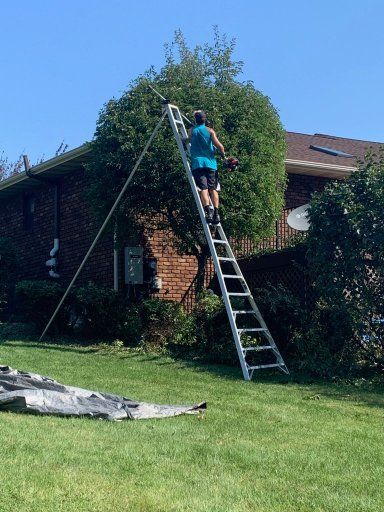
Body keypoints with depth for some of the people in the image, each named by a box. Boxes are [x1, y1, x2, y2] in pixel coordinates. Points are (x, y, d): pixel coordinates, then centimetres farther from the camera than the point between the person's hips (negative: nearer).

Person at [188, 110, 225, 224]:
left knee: (203, 188, -10)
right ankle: (216, 213, -5)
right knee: (213, 189, 5)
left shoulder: (191, 131, 8)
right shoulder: (210, 131, 3)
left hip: (197, 163, 0)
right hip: (210, 163, 1)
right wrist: (223, 155, 10)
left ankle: (208, 211, -29)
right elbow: (219, 146, -6)